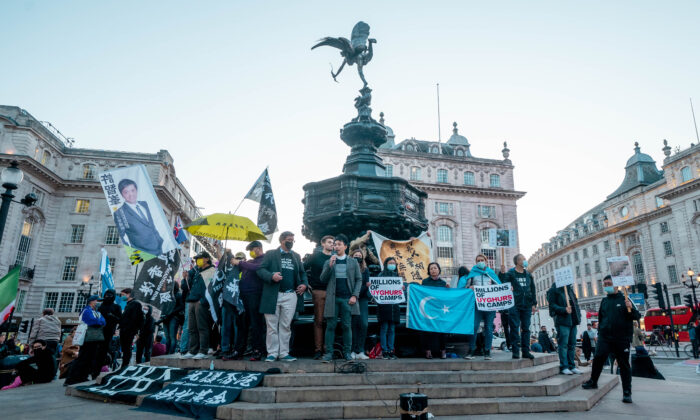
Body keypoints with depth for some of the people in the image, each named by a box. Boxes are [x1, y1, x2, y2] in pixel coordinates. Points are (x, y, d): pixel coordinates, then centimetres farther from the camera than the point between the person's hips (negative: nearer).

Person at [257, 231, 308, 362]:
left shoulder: (296, 256, 17)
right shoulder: (271, 254, 5)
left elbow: (302, 272, 21)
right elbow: (260, 269, -2)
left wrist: (304, 284, 2)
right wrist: (271, 276, -20)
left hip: (290, 296, 3)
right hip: (273, 295, -3)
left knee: (286, 326, 6)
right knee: (272, 326, 2)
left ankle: (284, 353, 14)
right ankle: (272, 353, 11)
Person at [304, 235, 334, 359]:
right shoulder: (316, 256, 3)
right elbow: (303, 268, 3)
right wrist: (307, 284, -2)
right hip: (318, 292, -3)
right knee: (318, 321, -1)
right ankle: (318, 349, 4)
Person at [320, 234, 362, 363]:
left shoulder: (353, 262, 10)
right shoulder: (328, 262, 12)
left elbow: (359, 279, 7)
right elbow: (323, 279, 5)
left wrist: (354, 295, -4)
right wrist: (330, 266, -8)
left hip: (347, 299, 0)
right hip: (332, 298, 1)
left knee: (347, 326, 2)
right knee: (330, 326, -1)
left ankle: (347, 352, 9)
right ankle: (329, 353, 3)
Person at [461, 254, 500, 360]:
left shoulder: (491, 273, 20)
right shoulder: (472, 273, 17)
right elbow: (465, 286, 13)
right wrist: (469, 288, -8)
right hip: (477, 303, -1)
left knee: (489, 327, 0)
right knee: (474, 326, -9)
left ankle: (487, 352, 6)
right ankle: (471, 351, -3)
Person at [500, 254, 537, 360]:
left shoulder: (528, 274, 13)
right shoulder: (511, 273, -1)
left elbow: (533, 290, 16)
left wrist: (534, 304, 11)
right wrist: (502, 273, -25)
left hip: (526, 305, 5)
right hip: (514, 305, -5)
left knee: (526, 328, 7)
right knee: (515, 328, -3)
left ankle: (526, 351, 13)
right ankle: (515, 351, 2)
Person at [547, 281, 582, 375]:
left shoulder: (570, 288, 17)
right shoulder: (554, 289, -5)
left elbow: (575, 302, 21)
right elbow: (552, 305, -10)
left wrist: (578, 316, 11)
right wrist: (564, 309, -23)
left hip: (573, 321, 7)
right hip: (562, 321, -7)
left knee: (572, 344, 10)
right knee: (563, 344, -6)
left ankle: (572, 366, 17)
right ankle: (564, 367, 0)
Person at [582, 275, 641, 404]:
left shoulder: (624, 299, -1)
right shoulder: (604, 301, 12)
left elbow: (637, 317, -4)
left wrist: (630, 309, -24)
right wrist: (600, 332, 20)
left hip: (622, 339, -3)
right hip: (605, 337, 3)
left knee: (624, 365, 3)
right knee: (598, 358, -10)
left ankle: (627, 393, 12)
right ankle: (593, 381, 8)